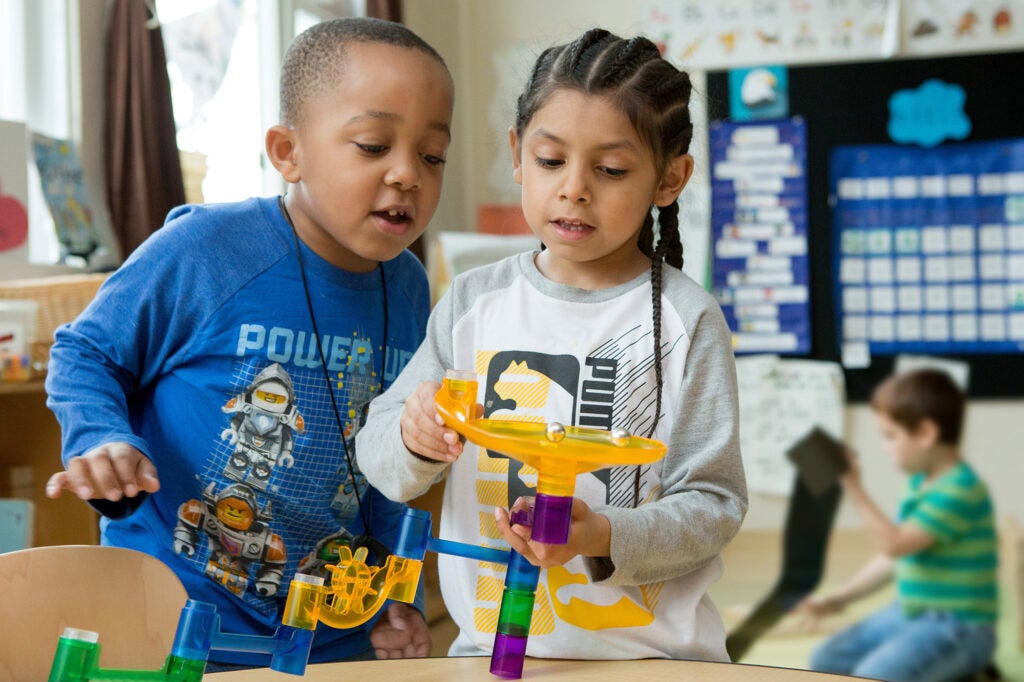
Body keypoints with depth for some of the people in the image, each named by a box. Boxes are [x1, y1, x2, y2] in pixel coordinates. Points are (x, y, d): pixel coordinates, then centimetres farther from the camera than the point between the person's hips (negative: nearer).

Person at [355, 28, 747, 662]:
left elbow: (715, 503, -5)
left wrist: (606, 538, -22)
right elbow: (381, 463, 8)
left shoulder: (685, 318, -4)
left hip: (646, 654, -3)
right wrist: (415, 442, -15)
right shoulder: (473, 301, 5)